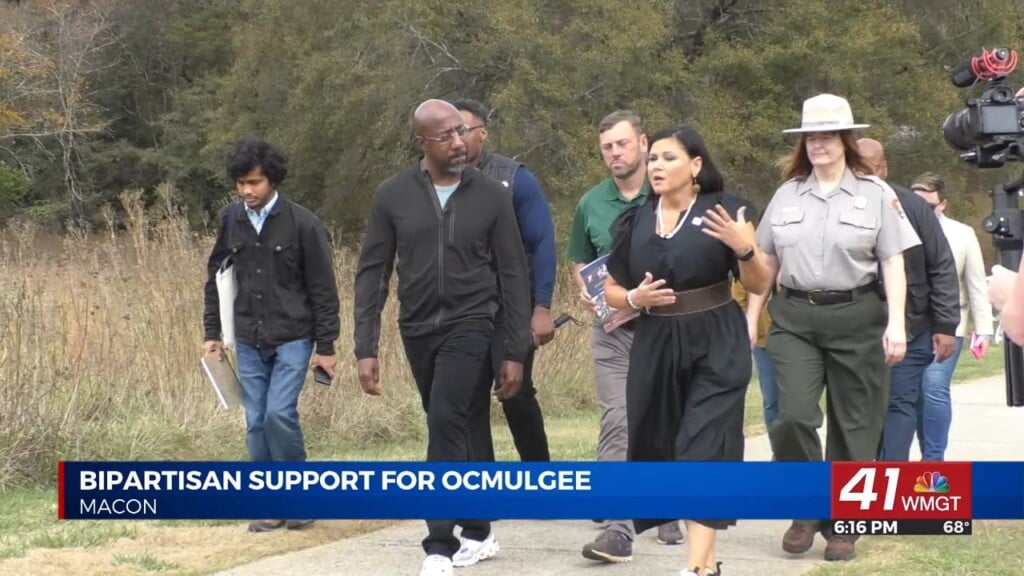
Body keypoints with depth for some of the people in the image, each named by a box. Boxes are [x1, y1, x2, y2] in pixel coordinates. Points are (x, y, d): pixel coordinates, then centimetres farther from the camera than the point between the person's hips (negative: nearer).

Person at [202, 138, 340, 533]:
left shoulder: (302, 224, -11)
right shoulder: (230, 220, 2)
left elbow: (323, 289, -7)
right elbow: (216, 277, 12)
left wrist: (325, 347, -7)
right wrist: (212, 333, 9)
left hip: (292, 339, -4)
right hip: (249, 341, 4)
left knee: (279, 413, -17)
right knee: (256, 424, 4)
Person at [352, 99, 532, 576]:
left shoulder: (491, 196, -5)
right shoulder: (393, 196, -3)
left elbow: (513, 276, -2)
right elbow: (372, 274, -1)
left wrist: (515, 352, -4)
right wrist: (366, 348, -8)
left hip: (468, 325, -3)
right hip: (417, 328, 3)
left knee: (446, 421, -20)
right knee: (449, 428, 13)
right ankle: (477, 532, 28)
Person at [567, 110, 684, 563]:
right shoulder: (591, 204, 6)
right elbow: (579, 263, 17)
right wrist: (587, 293, -3)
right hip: (613, 330, 2)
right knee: (617, 424, -8)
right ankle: (618, 529, -12)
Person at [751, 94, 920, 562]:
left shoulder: (876, 194, 1)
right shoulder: (786, 195, 10)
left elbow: (893, 263, -1)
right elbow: (765, 262, 14)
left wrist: (896, 324, -9)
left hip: (856, 319, -2)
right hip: (794, 319, 2)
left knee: (852, 428, 3)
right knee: (793, 417, -13)